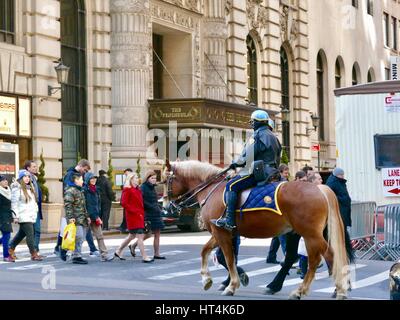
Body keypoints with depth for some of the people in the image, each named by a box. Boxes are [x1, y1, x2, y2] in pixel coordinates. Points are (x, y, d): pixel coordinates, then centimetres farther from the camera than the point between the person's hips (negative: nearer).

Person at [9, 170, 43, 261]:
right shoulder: (17, 188, -8)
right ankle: (33, 254, -8)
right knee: (30, 234, -11)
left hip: (31, 215, 8)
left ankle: (11, 249, 29)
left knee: (22, 233, 16)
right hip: (23, 216, -8)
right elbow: (14, 203, -10)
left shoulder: (30, 187, 16)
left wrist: (35, 210, 18)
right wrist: (15, 215, -14)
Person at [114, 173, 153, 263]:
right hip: (133, 217, -9)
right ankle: (144, 257, -9)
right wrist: (134, 211, -19)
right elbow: (123, 203, -18)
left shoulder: (138, 190, 15)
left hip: (139, 216, 9)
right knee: (140, 236, -10)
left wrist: (142, 213, 12)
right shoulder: (127, 190, -11)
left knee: (132, 236, 16)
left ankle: (118, 251, 29)